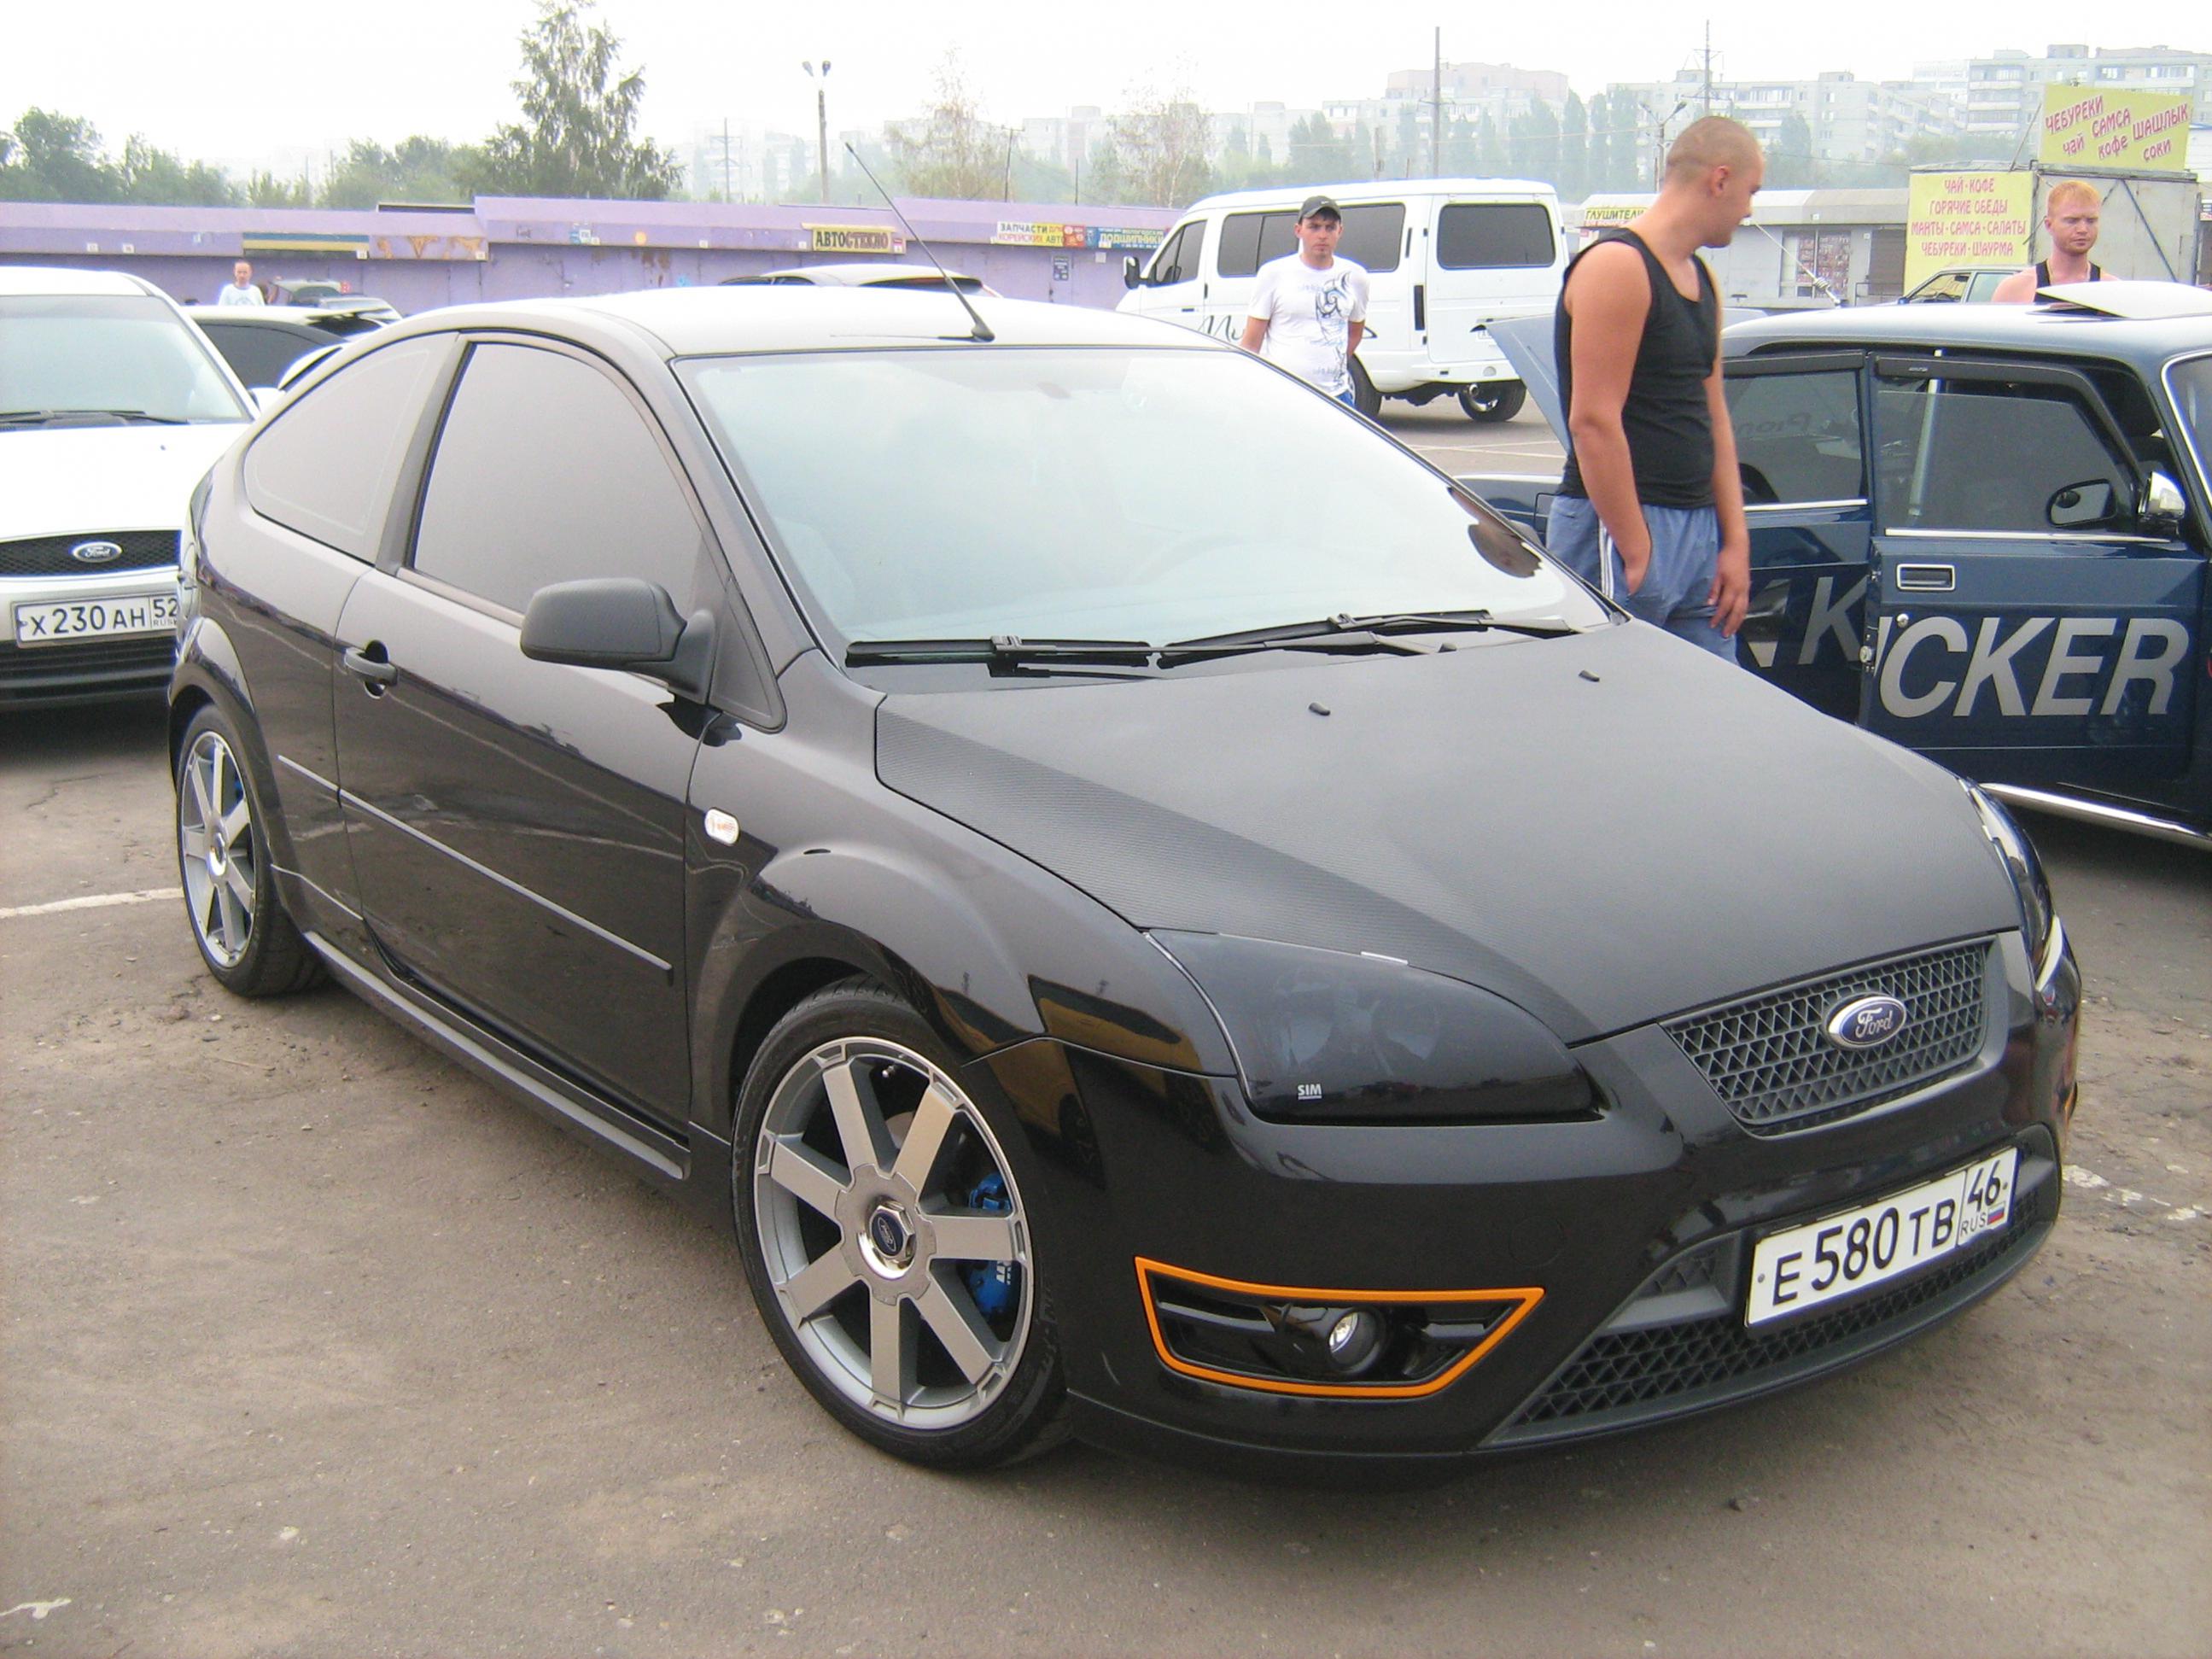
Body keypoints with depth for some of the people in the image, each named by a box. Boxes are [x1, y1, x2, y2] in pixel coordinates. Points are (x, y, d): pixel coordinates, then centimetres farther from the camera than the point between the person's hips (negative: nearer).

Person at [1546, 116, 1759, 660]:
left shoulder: (1702, 279, 18)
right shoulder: (1617, 266, -12)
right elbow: (1593, 422, -18)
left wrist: (1735, 542, 12)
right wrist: (1636, 555, -19)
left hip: (1699, 531, 9)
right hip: (1619, 531, -9)